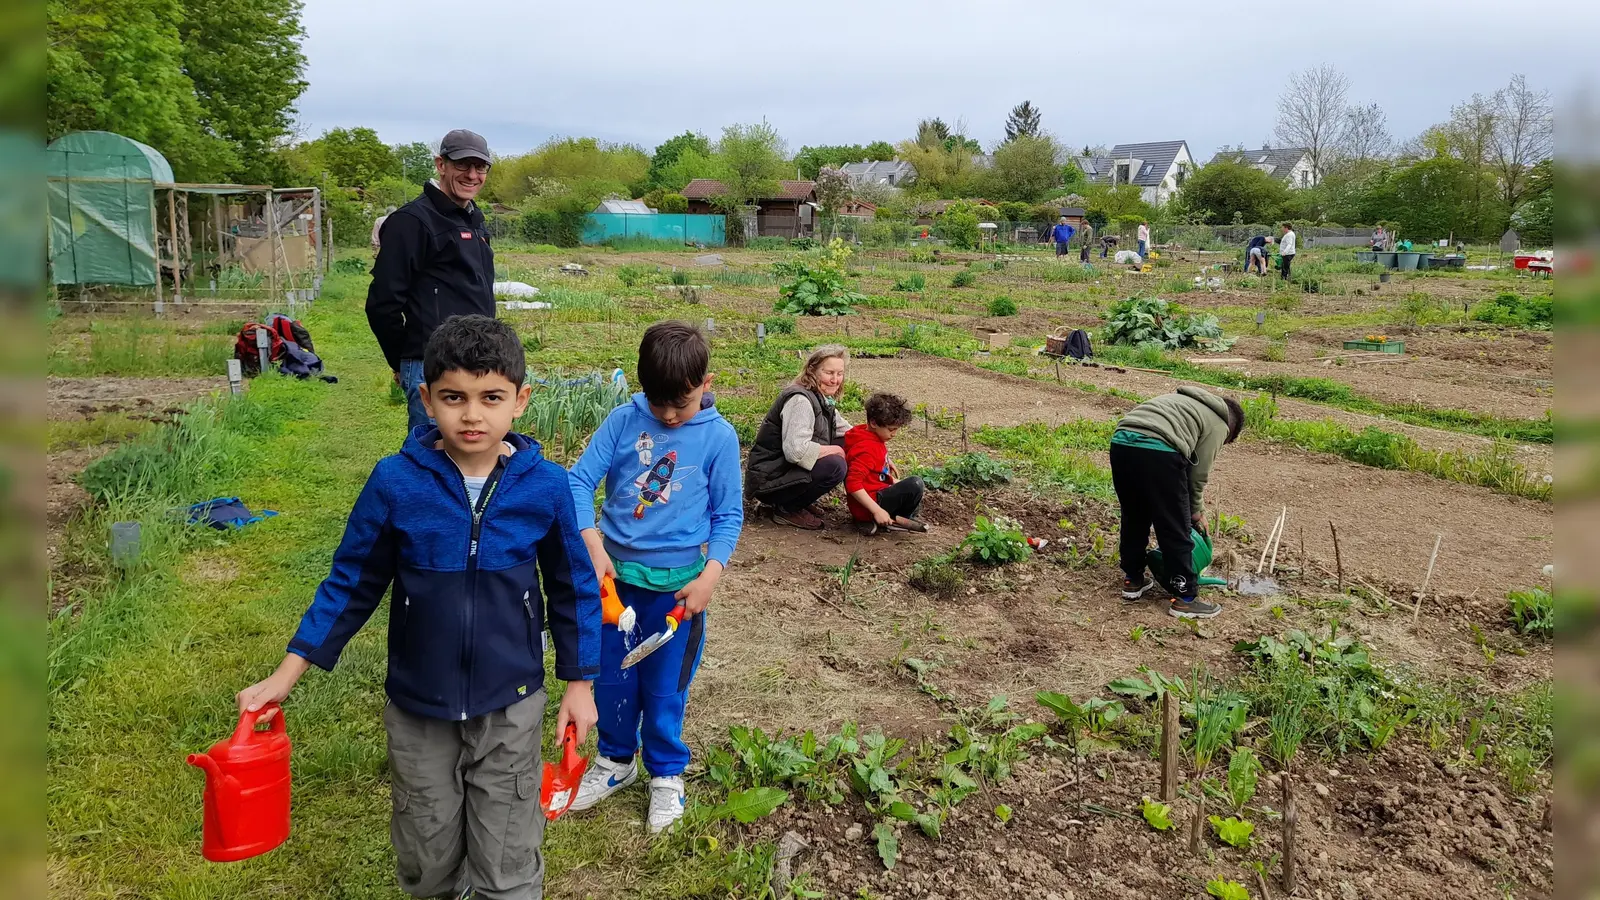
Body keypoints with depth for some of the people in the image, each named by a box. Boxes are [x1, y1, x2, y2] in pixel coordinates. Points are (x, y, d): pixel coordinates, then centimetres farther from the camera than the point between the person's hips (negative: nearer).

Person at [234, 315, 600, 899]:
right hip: (418, 708, 1)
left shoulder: (545, 487, -14)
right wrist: (285, 677, -3)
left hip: (510, 708, -1)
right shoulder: (396, 483, -14)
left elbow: (572, 588, -2)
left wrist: (579, 682, 2)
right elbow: (351, 584, -3)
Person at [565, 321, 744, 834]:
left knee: (665, 687, 10)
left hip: (677, 585, -2)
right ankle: (616, 761, 40)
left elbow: (729, 515, -3)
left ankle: (667, 774, 33)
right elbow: (580, 480, -6)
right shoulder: (623, 420, -6)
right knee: (611, 678, 16)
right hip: (615, 575, 2)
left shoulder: (718, 436, -9)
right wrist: (593, 543, -19)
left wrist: (710, 576, -14)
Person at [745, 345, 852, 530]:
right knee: (835, 466, -26)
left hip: (788, 470, 10)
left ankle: (798, 500, 9)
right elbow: (796, 450, -33)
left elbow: (847, 431, 18)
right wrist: (835, 450, -19)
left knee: (847, 444, 5)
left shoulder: (823, 399, 9)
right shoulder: (800, 400, -21)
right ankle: (787, 509, -7)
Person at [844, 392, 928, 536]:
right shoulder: (868, 449, -21)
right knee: (915, 485, -23)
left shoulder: (872, 437, 10)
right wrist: (877, 511, -30)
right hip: (865, 508, -11)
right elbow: (853, 484, -29)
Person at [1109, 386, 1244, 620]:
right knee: (1175, 530, 6)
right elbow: (1199, 474, 12)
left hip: (1120, 442, 7)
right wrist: (1196, 510, 28)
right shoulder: (1217, 424, 15)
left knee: (1133, 518, 24)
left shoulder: (1185, 400, 37)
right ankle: (1184, 598, 14)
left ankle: (1132, 580, 35)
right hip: (1157, 451, -7)